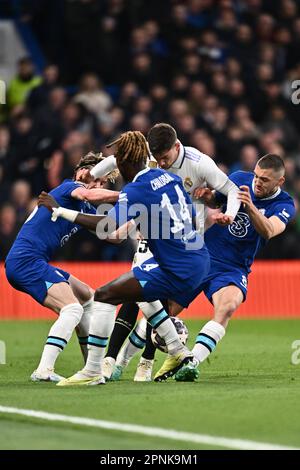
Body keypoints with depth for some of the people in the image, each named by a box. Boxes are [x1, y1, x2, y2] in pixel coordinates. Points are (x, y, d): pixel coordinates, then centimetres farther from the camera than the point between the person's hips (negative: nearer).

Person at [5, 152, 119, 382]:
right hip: (26, 259, -11)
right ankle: (44, 370, -31)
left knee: (88, 297, 21)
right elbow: (89, 195, -26)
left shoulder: (85, 209, 22)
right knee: (73, 308, -21)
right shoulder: (68, 187, -3)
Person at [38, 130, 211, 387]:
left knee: (105, 295, -4)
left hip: (179, 272, -9)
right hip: (200, 259, 9)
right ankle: (180, 353, 33)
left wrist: (58, 210, -17)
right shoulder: (169, 177, 10)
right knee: (143, 291, 34)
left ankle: (92, 372, -2)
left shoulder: (137, 189, -13)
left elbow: (107, 225, -24)